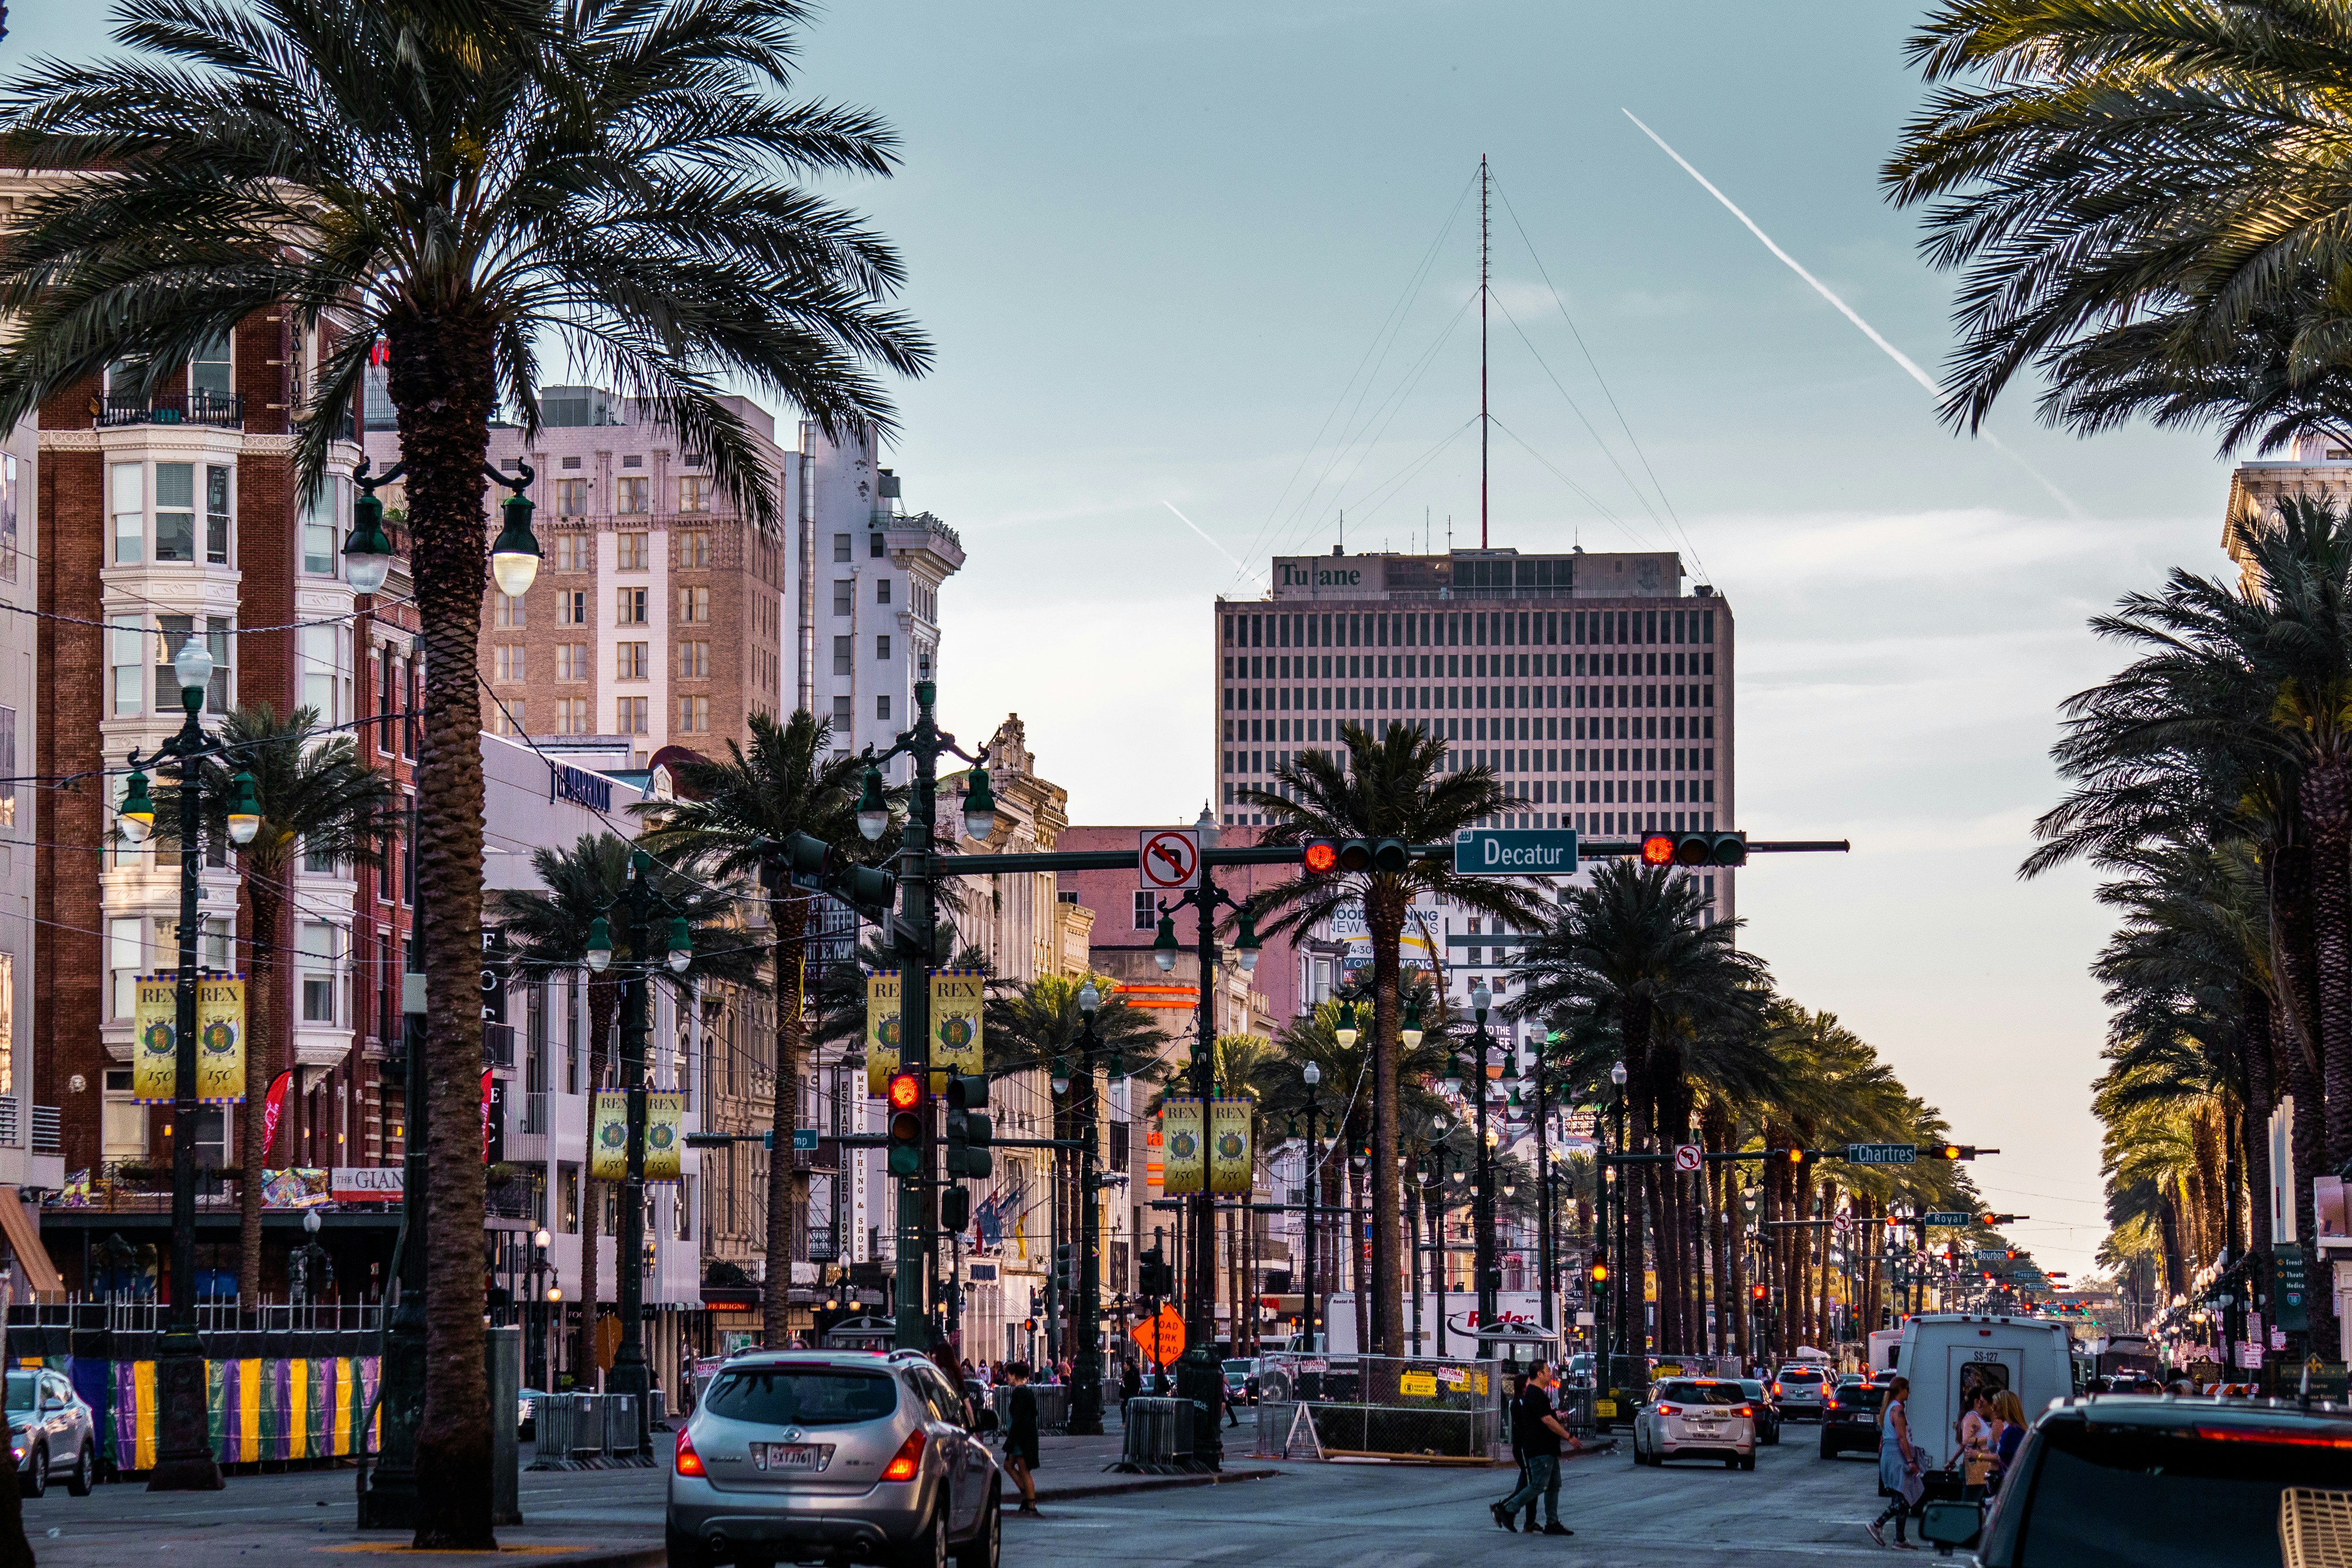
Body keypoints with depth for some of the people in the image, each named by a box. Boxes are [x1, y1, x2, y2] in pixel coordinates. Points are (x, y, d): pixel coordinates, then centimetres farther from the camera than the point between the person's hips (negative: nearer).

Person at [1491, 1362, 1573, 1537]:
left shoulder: (1538, 1394, 18)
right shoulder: (1535, 1395, -17)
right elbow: (1548, 1421, -22)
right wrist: (1568, 1436, -19)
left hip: (1547, 1449, 11)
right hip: (1540, 1449, -11)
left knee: (1554, 1485, 10)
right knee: (1539, 1485, -10)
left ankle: (1553, 1524, 11)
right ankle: (1505, 1510, -3)